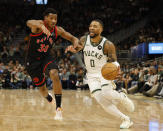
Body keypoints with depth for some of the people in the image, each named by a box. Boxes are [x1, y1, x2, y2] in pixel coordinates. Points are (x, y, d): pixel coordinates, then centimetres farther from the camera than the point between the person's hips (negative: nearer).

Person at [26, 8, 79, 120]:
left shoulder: (57, 30, -10)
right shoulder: (39, 25, -23)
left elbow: (73, 38, -6)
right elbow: (29, 23, -47)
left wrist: (75, 45, -32)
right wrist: (40, 25, -71)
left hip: (46, 57, 2)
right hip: (33, 60, -2)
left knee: (55, 75, -28)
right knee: (41, 87, 7)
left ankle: (59, 108, -23)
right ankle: (49, 98, 47)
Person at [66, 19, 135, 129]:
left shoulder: (108, 45, -17)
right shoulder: (84, 40, -5)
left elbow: (113, 61, -12)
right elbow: (76, 49, 12)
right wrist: (72, 49, -13)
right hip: (92, 75, 4)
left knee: (106, 93, -30)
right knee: (102, 100, -11)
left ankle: (122, 97, 5)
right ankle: (126, 120, 2)